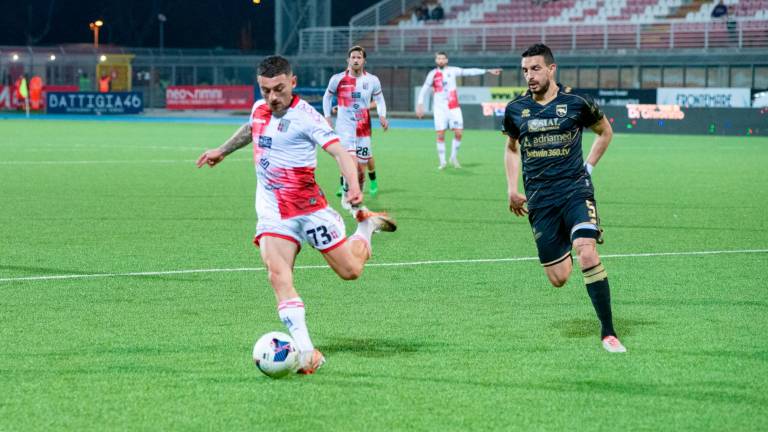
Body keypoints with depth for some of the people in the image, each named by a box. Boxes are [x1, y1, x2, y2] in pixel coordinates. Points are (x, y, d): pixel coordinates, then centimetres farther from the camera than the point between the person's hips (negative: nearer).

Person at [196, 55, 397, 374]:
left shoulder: (305, 116, -13)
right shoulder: (259, 109, 7)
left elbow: (339, 152, -23)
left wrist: (353, 186, -40)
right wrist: (222, 151, 42)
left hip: (308, 207, -4)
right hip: (272, 213, 4)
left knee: (350, 271, 3)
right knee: (278, 275, -20)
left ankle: (367, 224, 36)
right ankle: (306, 352, -26)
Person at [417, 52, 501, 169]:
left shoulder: (453, 71, 5)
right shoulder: (433, 74, 2)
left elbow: (470, 72, 5)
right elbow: (424, 90, 4)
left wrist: (488, 71, 1)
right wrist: (419, 105, -6)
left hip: (453, 107, 1)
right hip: (439, 107, -1)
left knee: (458, 133, -6)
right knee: (440, 135, -5)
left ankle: (454, 157, 14)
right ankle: (442, 162, 6)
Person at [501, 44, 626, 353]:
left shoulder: (576, 103, -2)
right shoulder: (515, 110, 5)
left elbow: (605, 132, 17)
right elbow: (511, 148, 23)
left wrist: (588, 167, 8)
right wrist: (512, 191, 13)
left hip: (575, 191, -2)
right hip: (539, 200, 2)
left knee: (587, 253, -26)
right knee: (558, 279, -1)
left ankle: (608, 332, -16)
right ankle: (563, 256, 40)